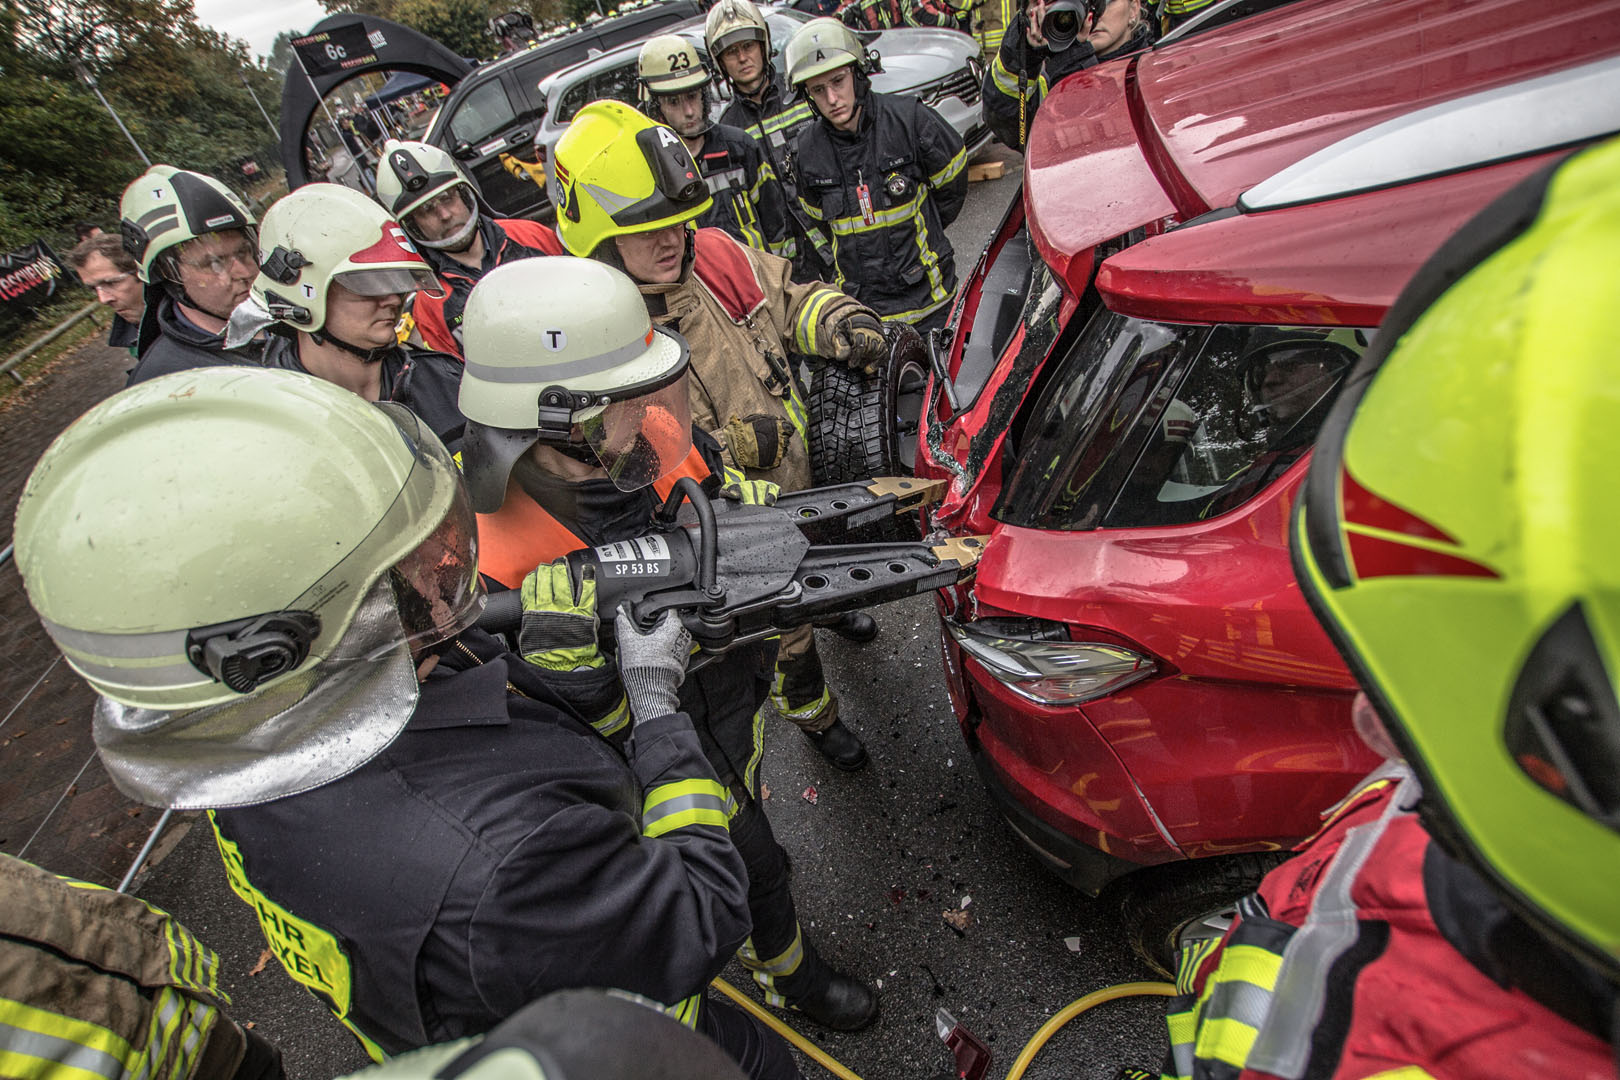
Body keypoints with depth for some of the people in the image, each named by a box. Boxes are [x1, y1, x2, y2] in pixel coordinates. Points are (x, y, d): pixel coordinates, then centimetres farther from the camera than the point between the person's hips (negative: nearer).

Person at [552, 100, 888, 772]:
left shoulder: (717, 255, -13)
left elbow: (790, 300, 4)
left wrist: (842, 324, -17)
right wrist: (740, 444, -35)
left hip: (807, 472, 6)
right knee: (778, 621, 19)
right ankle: (810, 710, 50)